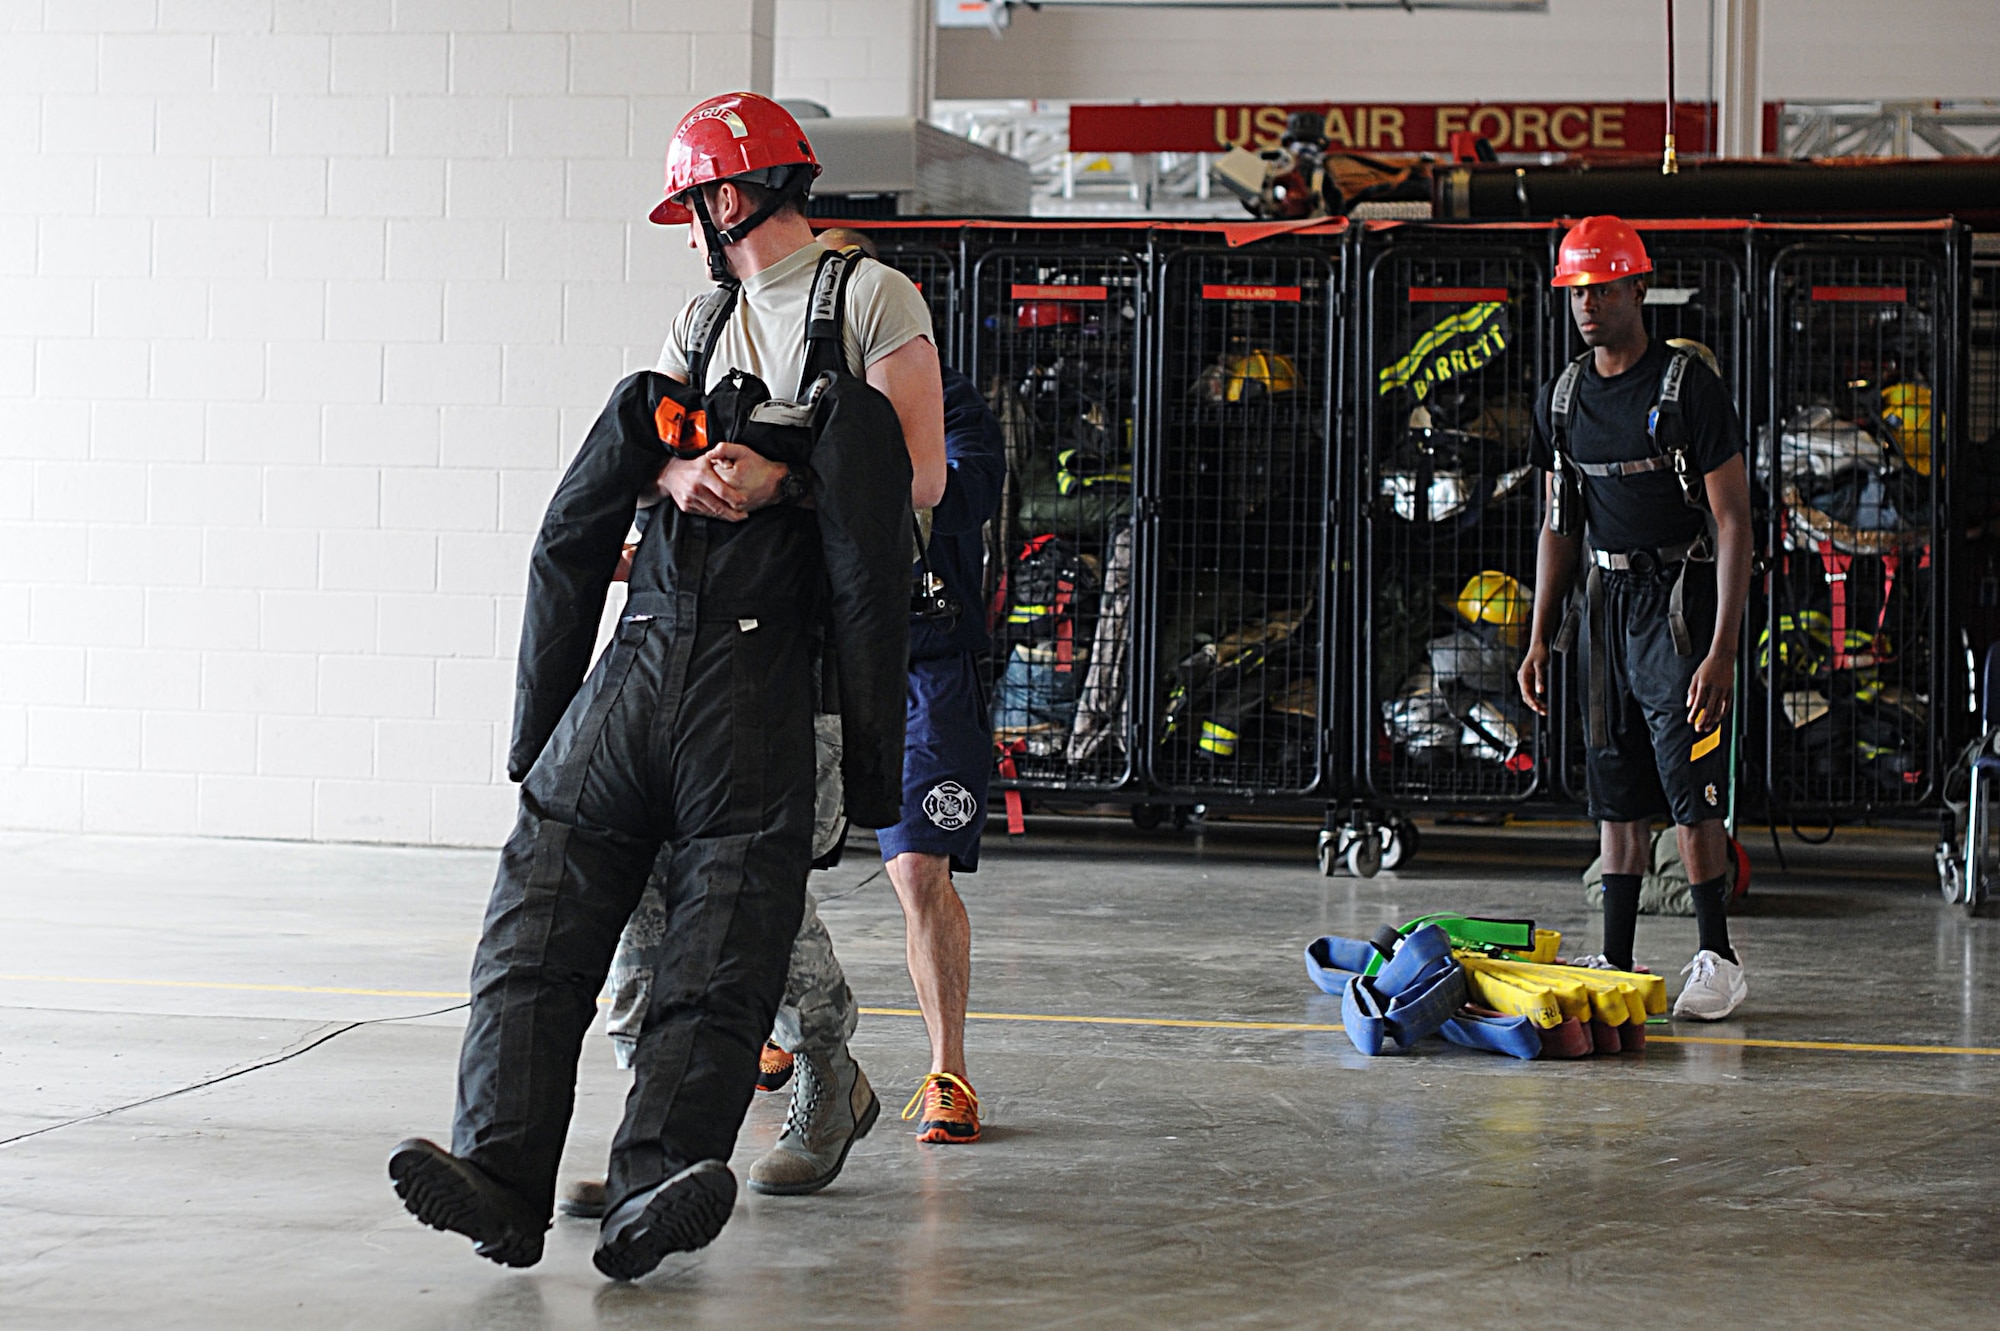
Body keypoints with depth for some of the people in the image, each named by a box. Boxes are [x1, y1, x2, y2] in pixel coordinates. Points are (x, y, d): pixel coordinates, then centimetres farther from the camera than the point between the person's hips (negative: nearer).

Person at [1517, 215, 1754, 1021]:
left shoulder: (1689, 388, -11)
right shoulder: (1562, 400, 9)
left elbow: (1733, 522, -12)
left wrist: (1722, 648, -19)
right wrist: (1540, 638, 11)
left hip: (1680, 599, -6)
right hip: (1606, 600, 6)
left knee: (1691, 790, -8)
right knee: (1617, 795, 7)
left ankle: (1717, 960, 3)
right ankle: (1616, 963, 10)